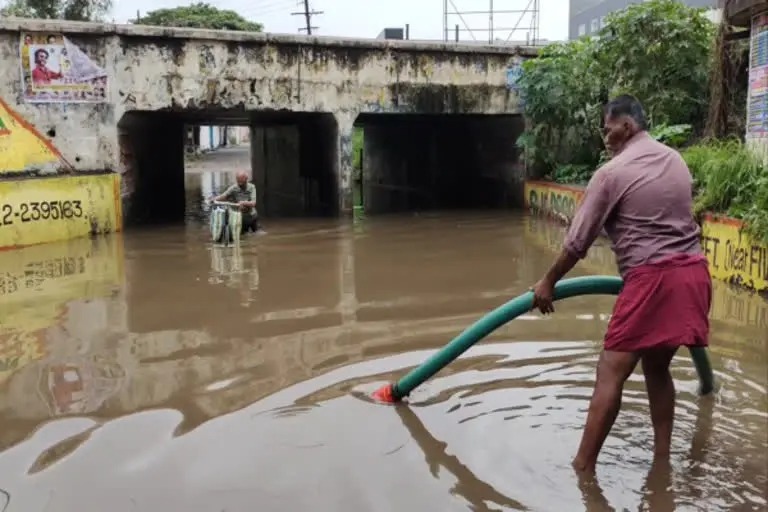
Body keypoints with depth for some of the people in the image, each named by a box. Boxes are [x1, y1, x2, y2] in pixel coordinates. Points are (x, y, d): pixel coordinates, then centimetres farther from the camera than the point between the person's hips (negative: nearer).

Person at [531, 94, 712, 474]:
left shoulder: (613, 173, -6)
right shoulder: (675, 161, 16)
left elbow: (578, 240, -3)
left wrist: (548, 282, 10)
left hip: (653, 277, -8)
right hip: (693, 272, 8)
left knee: (611, 373, -4)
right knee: (657, 366, 20)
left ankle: (582, 467, -1)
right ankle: (662, 458, 25)